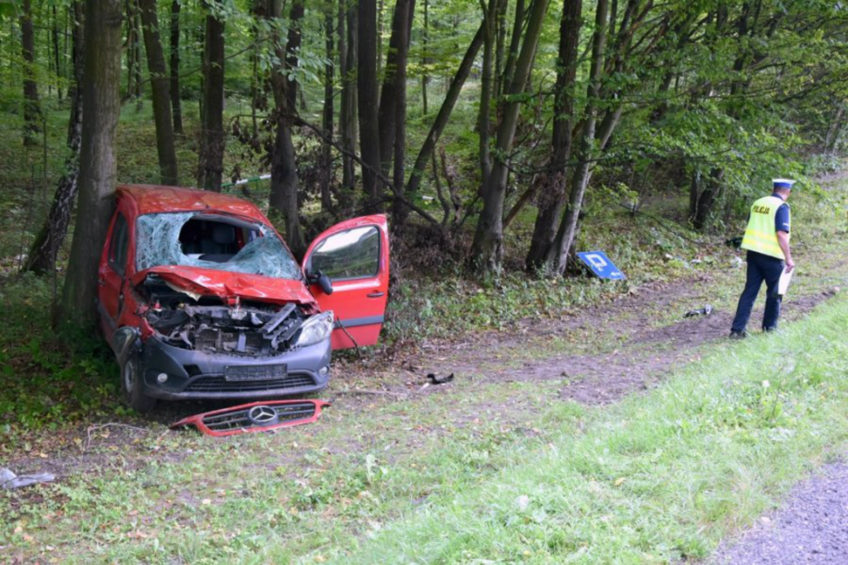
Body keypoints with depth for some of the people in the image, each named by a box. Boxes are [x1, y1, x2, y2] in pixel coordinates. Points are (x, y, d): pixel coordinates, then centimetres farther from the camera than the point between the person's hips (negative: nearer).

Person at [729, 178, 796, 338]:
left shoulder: (758, 203, 8)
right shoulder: (781, 207, -12)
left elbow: (749, 227, 15)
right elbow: (781, 234, -19)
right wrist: (788, 258, -14)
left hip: (753, 252, 6)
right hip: (772, 256, -6)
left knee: (749, 291, 6)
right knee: (774, 292, 12)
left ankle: (737, 329, 1)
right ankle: (770, 327, 23)